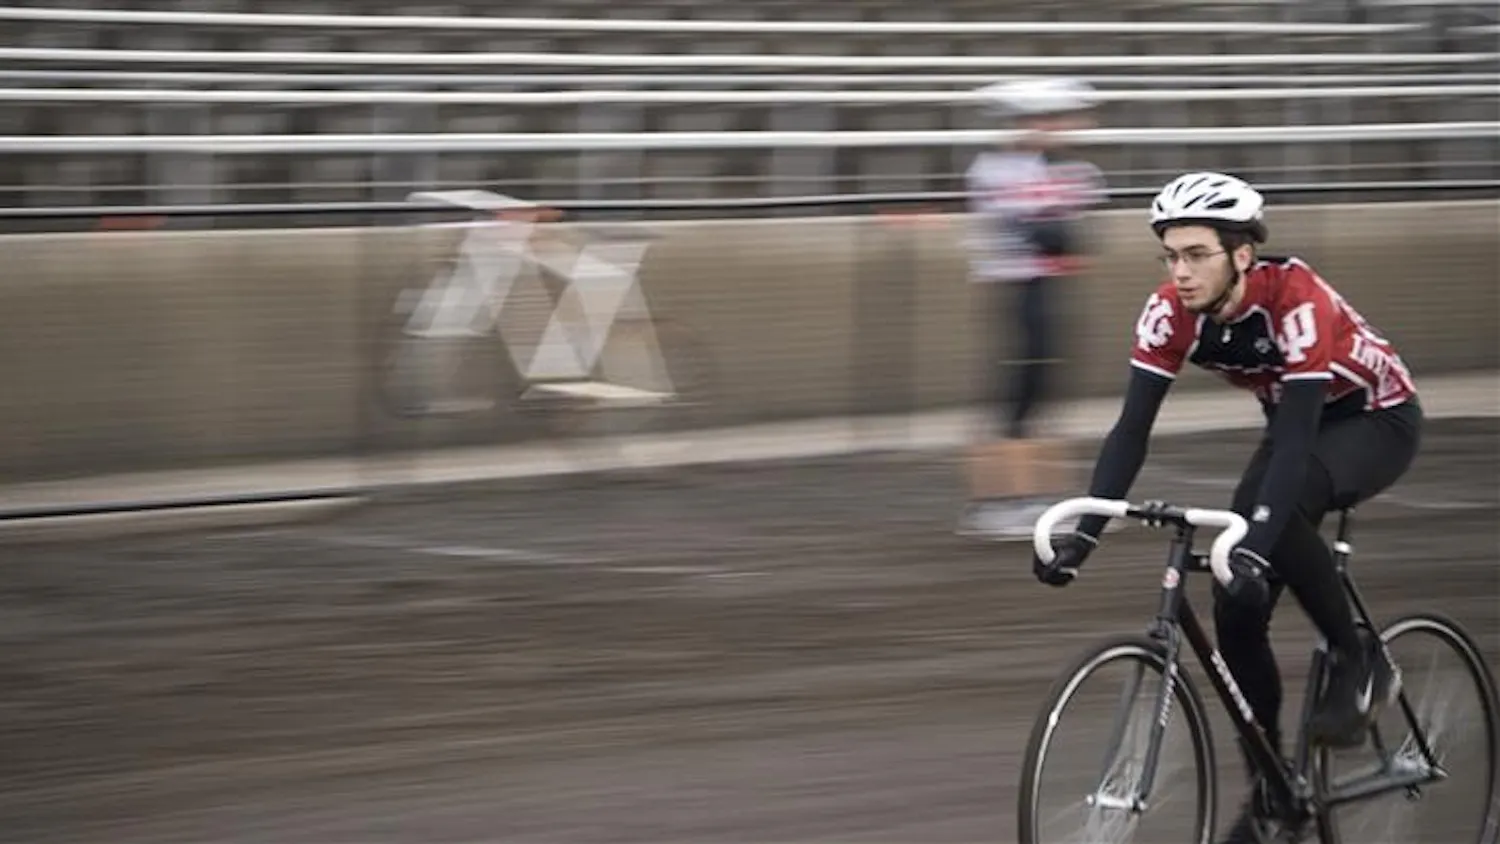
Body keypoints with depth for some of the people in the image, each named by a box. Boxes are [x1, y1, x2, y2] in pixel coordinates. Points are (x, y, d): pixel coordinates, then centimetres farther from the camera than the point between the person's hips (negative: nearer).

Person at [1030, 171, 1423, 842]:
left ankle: (1359, 660, -14)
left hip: (1378, 419, -6)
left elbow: (1296, 436, -42)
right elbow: (1132, 428, -21)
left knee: (1264, 543, -35)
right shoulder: (1171, 311, -20)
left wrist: (1255, 545, -53)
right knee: (1236, 610, -8)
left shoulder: (1296, 300, -36)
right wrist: (1082, 535, -33)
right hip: (1300, 421, 6)